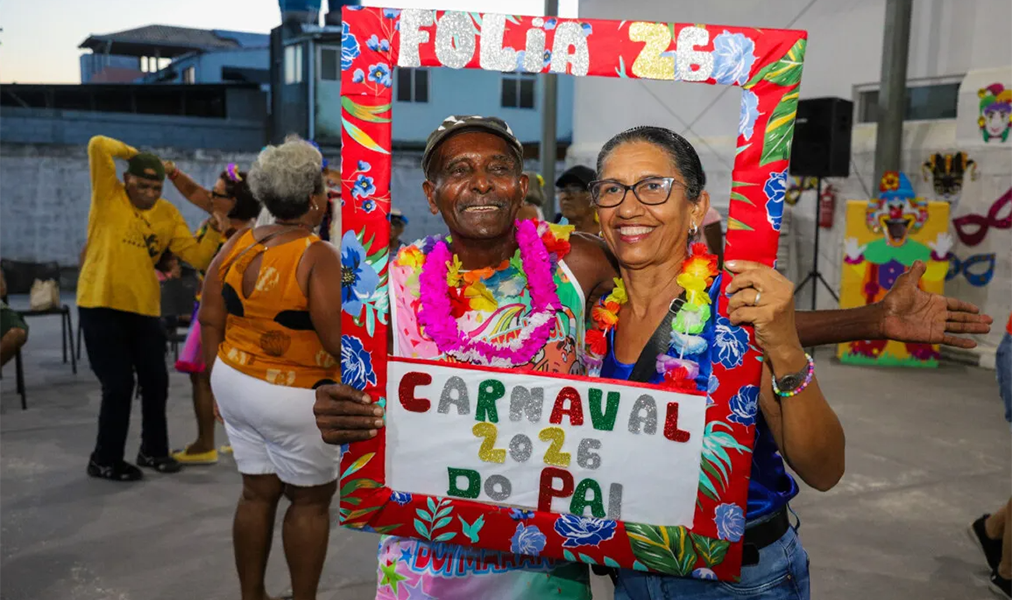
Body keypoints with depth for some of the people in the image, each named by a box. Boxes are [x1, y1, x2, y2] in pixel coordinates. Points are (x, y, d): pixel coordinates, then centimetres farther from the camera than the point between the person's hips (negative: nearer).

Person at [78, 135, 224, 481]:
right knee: (118, 385, -1)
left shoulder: (168, 214, 6)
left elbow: (197, 257, 0)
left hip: (145, 309, 5)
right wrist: (133, 154, -2)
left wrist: (216, 230, -15)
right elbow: (98, 147, -17)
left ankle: (153, 450, 31)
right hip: (102, 306, -4)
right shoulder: (109, 195, -3)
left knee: (156, 381, 11)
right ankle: (104, 461, 17)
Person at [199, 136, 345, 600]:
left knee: (257, 492, 18)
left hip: (236, 384, 7)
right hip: (294, 397, -6)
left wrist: (219, 380, 15)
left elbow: (210, 321, 5)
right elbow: (338, 343, -23)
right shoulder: (318, 257, -19)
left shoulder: (237, 245, 0)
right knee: (310, 499, 12)